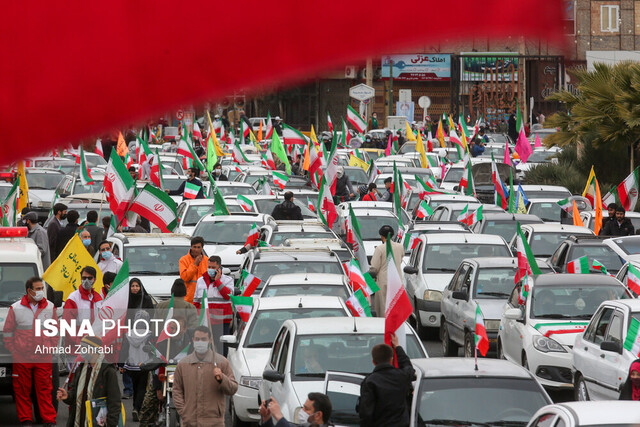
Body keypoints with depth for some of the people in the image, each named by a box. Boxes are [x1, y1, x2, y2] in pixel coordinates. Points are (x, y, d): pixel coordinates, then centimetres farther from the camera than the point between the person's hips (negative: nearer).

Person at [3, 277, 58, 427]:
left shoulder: (50, 307, 7)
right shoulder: (16, 308, 1)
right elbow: (7, 331, 7)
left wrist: (52, 347, 8)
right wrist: (12, 349, 2)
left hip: (44, 358, 1)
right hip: (22, 358, -1)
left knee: (45, 389, -1)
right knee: (22, 390, 2)